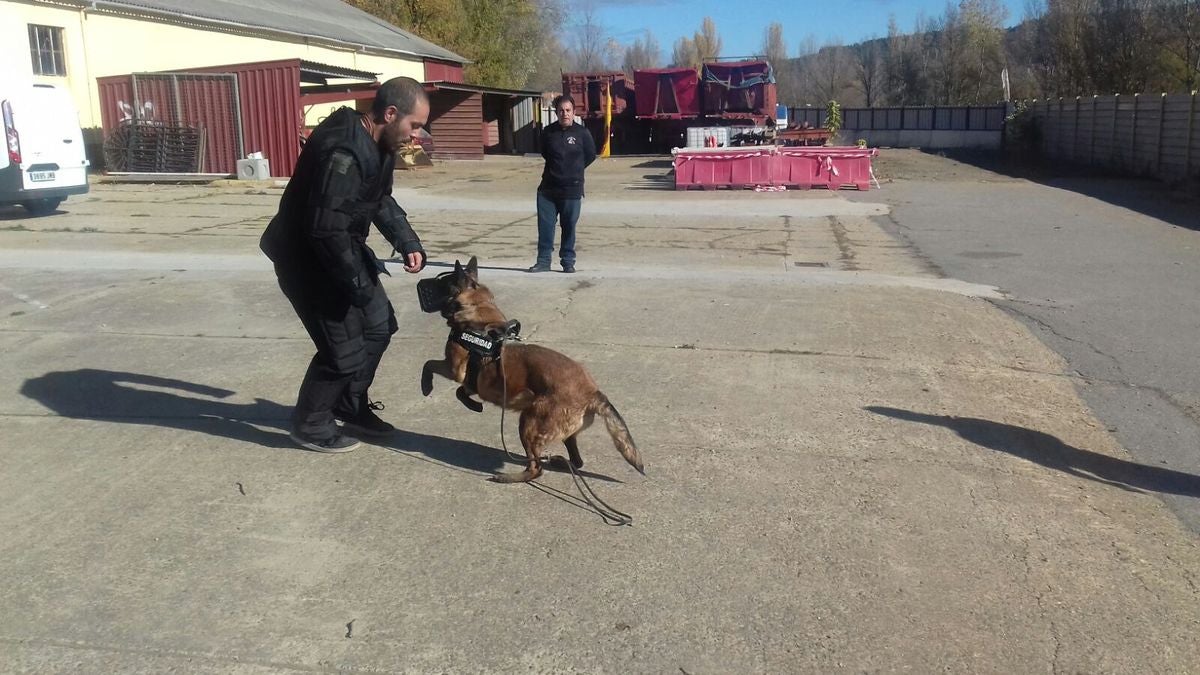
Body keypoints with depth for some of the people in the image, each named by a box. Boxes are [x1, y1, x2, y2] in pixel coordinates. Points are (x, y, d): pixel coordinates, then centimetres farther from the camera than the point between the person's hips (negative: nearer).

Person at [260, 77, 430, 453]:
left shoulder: (377, 145, 0)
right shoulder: (343, 153, -31)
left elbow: (382, 201, 14)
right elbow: (325, 230, -34)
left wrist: (407, 242, 0)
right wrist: (360, 286, -26)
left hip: (342, 249, 10)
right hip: (308, 258, -10)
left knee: (379, 324, 14)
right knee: (344, 349, -5)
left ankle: (350, 407, 31)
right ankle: (310, 426, 16)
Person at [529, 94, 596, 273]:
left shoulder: (582, 133, -3)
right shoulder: (548, 132, 3)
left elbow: (591, 155, 9)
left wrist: (574, 171, 11)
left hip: (572, 190, -2)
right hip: (547, 189, 2)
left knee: (569, 227, 4)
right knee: (545, 225, 2)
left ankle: (568, 261, 15)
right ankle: (543, 260, 10)